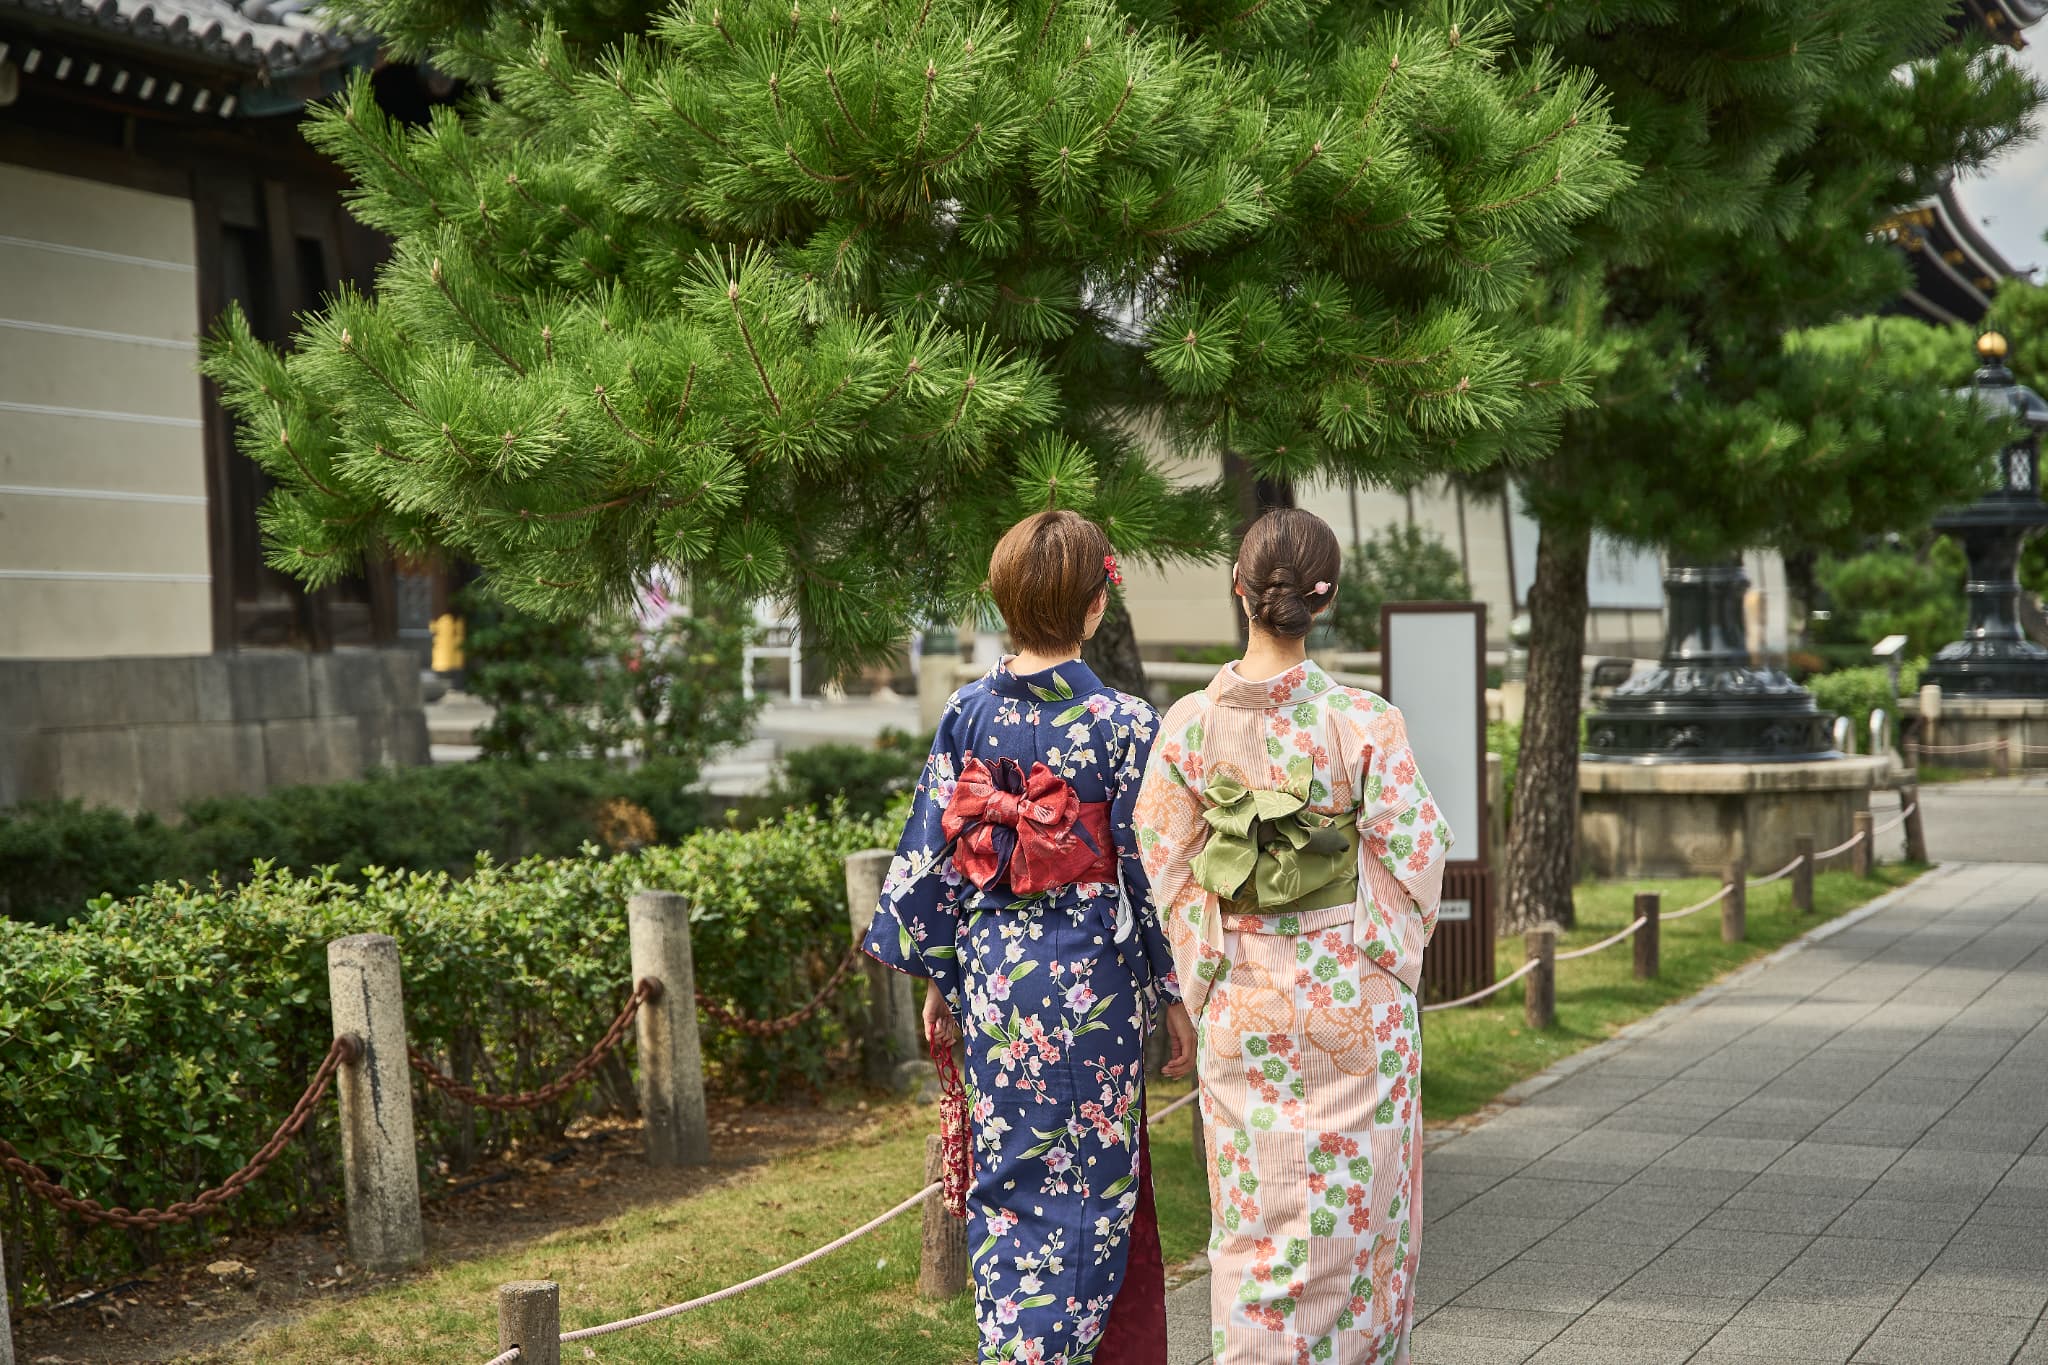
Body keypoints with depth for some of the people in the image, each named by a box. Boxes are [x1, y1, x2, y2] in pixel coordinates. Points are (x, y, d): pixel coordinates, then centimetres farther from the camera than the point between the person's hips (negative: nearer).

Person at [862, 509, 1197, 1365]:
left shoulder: (967, 714, -1)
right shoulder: (1123, 725, -12)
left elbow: (930, 852, 3)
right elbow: (1150, 869, -8)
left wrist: (938, 977, 13)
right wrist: (1176, 994, 2)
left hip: (990, 974, 4)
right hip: (1089, 976, -4)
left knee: (1007, 1181, 14)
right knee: (1090, 1182, 6)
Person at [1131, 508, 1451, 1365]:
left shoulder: (1190, 725, -6)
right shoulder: (1363, 723, -13)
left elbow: (1164, 867, -1)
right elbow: (1414, 852, -8)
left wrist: (1201, 977, 10)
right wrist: (1390, 959, 8)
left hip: (1240, 1001, 2)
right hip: (1351, 997, -2)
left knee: (1253, 1210, 10)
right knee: (1352, 1202, 10)